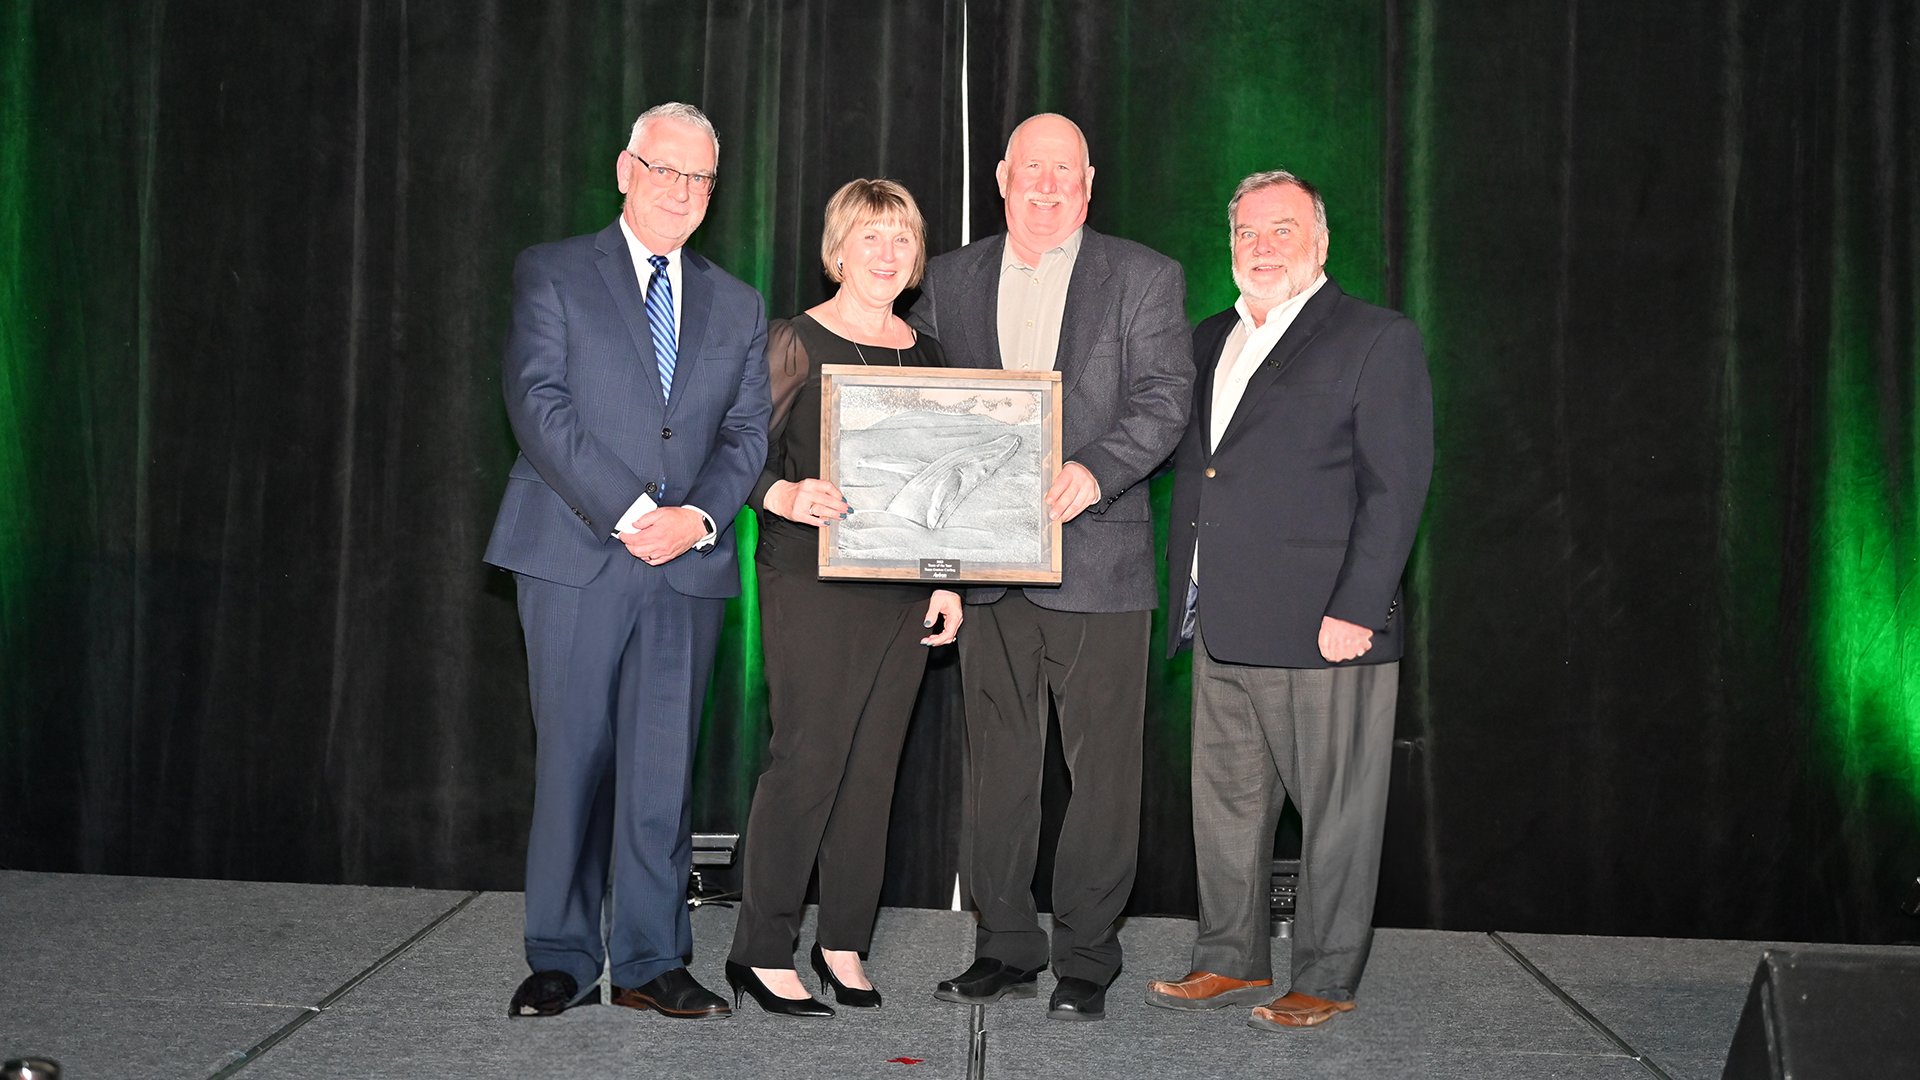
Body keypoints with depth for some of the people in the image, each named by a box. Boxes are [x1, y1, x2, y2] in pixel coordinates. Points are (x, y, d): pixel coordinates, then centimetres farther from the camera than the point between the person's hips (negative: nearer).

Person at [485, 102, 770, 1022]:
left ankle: (650, 960, 12)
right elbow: (539, 402, -6)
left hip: (688, 564, 3)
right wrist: (626, 512, -14)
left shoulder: (737, 308, 17)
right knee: (573, 758, 1)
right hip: (575, 556, -3)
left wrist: (699, 515, -10)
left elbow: (747, 432, 10)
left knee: (664, 765, 4)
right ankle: (561, 959, 12)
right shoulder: (554, 273, 6)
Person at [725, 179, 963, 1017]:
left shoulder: (925, 353, 13)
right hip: (811, 584, -5)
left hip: (903, 590, 5)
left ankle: (844, 944, 19)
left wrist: (947, 581, 11)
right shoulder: (796, 341, -3)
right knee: (807, 758, -6)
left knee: (873, 767, 8)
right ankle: (761, 953, 5)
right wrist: (786, 496, -27)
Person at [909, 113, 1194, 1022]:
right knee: (996, 763, 10)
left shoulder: (1144, 278, 4)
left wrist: (1095, 470, -23)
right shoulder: (950, 280, 13)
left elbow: (1165, 398, -6)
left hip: (1097, 560, -3)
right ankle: (1005, 947, 22)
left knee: (1100, 768, 1)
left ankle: (1086, 960, 13)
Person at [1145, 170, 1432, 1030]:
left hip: (1324, 629, -6)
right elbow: (1191, 468, 18)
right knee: (1224, 800, 14)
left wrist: (1356, 611, -15)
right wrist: (1186, 597, 6)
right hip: (1221, 629, 7)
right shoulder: (1210, 341, 17)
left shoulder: (1377, 339, -3)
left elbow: (1396, 487, -9)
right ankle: (1230, 961, 28)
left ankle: (1325, 982, 16)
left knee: (1336, 813, 3)